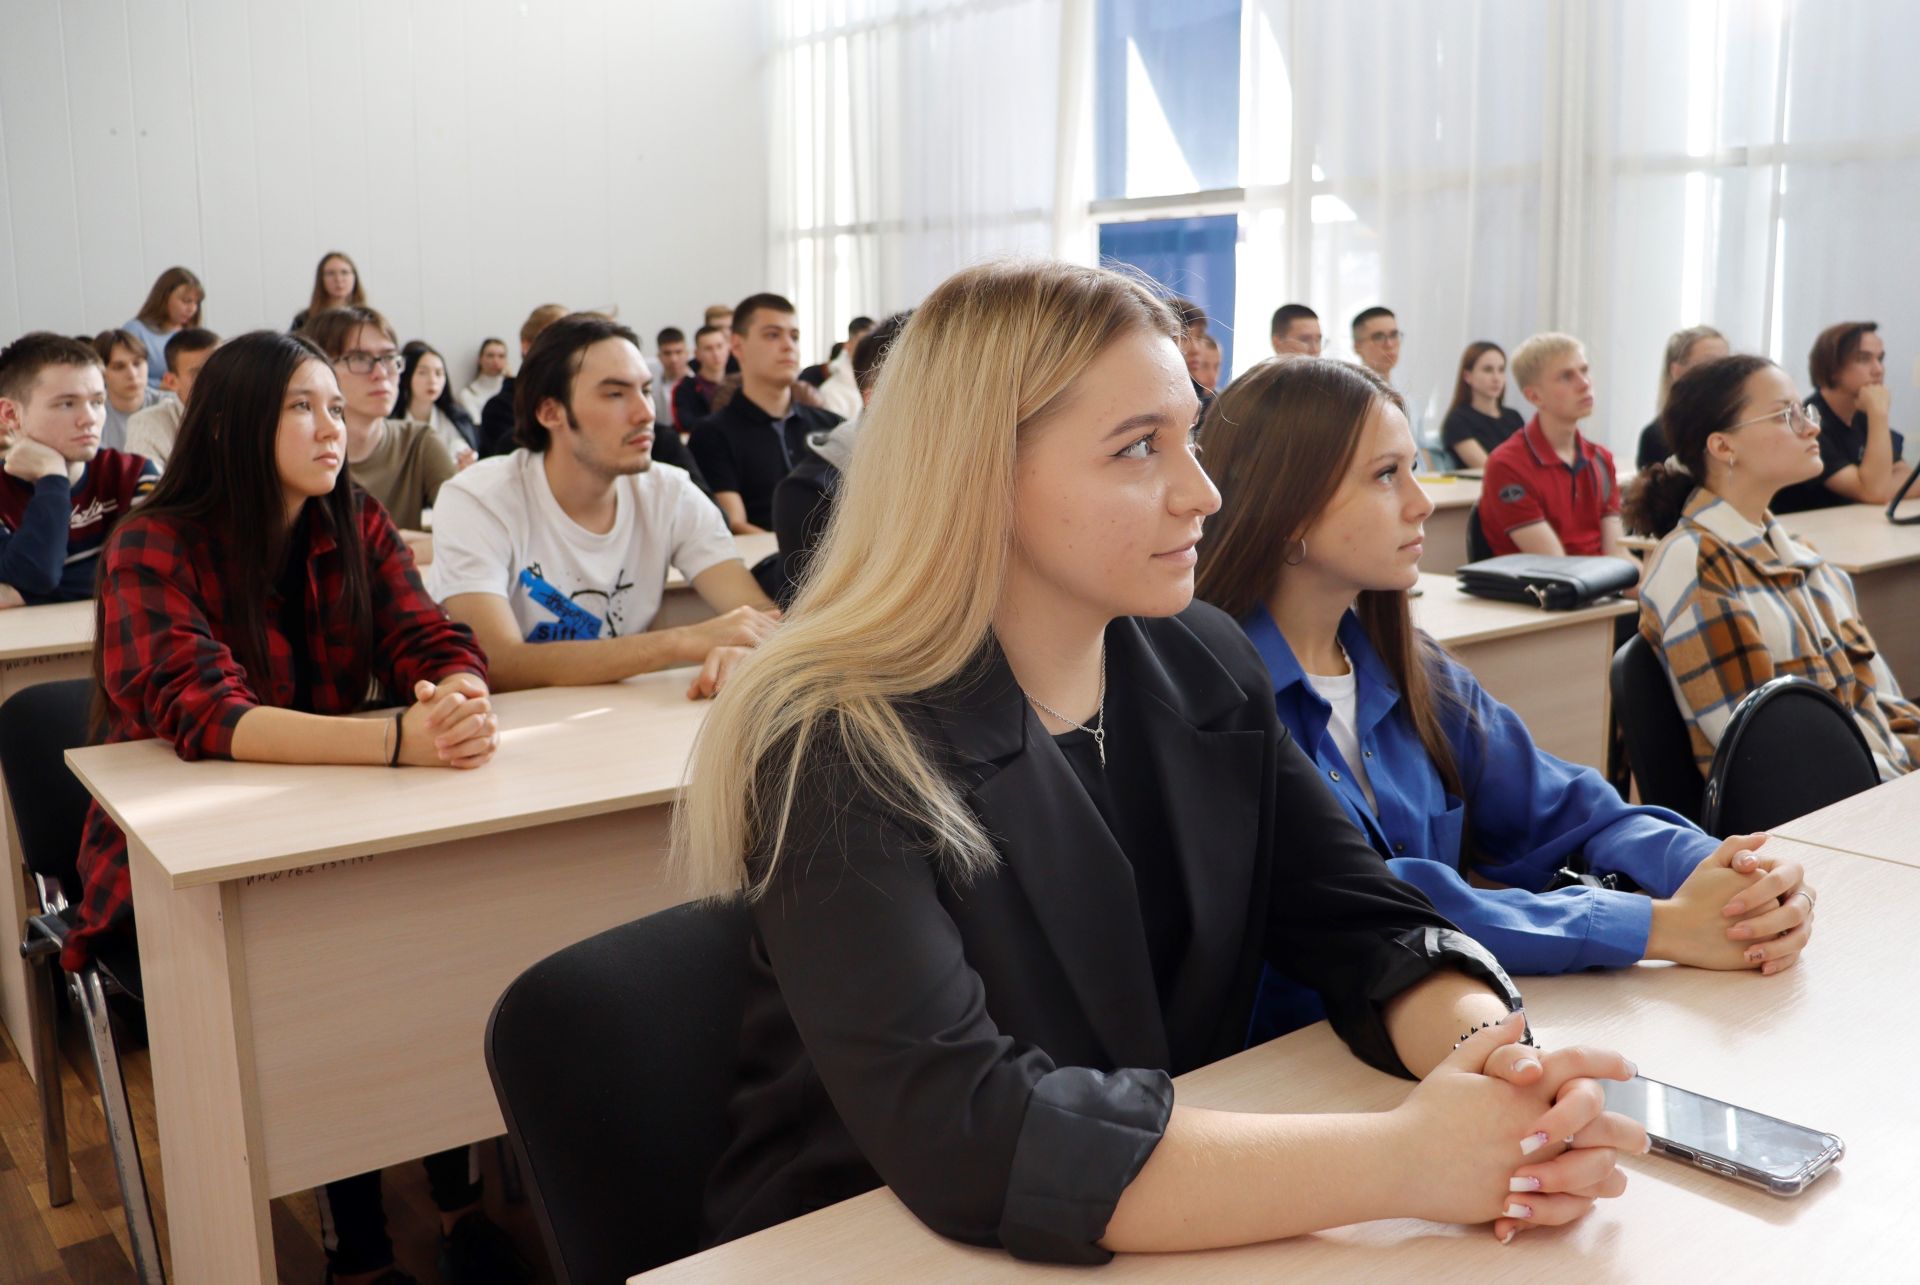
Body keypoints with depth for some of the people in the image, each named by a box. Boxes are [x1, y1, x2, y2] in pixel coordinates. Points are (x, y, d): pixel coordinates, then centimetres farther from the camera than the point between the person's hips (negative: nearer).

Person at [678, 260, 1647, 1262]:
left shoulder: (1205, 668, 0)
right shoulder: (840, 754, -20)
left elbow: (1366, 927, -2)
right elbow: (964, 1135, -29)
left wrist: (1486, 1049, -23)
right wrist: (1403, 1160, -30)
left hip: (1179, 1244, 5)